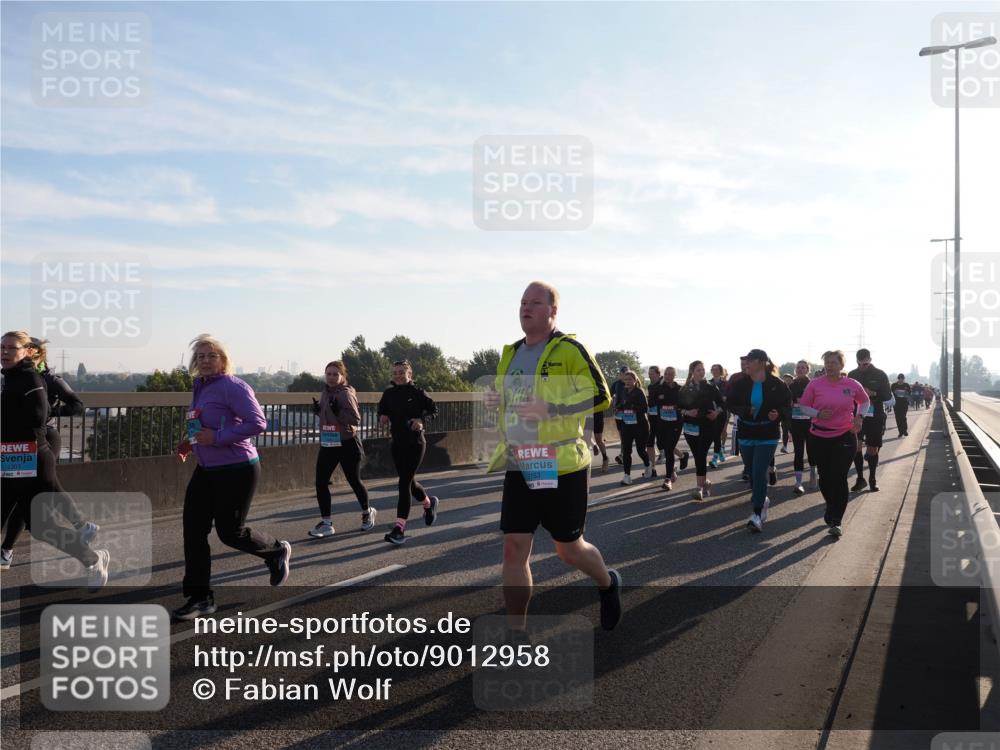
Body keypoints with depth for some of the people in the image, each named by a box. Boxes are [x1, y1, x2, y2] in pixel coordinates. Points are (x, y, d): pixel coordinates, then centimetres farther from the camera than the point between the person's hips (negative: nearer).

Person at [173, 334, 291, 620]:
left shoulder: (233, 387, -16)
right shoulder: (199, 388, 12)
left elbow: (257, 423, -23)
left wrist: (216, 437, -24)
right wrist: (191, 442, 8)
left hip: (237, 470, -8)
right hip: (206, 470, 8)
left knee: (230, 532, -1)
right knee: (193, 530, 1)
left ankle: (277, 551, 29)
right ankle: (200, 597, 10)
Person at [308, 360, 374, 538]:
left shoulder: (346, 393, -14)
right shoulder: (325, 393, 7)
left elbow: (356, 420, -18)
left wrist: (338, 411, -31)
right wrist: (317, 410, 1)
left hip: (347, 443, -6)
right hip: (327, 444, 6)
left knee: (354, 481, 10)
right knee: (320, 482, -2)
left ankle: (367, 512, 35)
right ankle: (326, 523, 7)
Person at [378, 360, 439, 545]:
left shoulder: (417, 392, -7)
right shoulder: (388, 393, 5)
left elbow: (433, 410, -2)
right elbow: (382, 410, 16)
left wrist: (422, 420, -20)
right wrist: (382, 417, -7)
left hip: (415, 443, -6)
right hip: (397, 443, 6)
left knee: (404, 482, -12)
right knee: (409, 482, 17)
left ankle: (399, 528, -12)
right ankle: (429, 503, 48)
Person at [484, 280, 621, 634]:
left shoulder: (569, 349, -9)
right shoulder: (510, 353, 12)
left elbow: (600, 395, -13)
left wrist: (550, 410, -24)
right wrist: (495, 399, 2)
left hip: (561, 466, -5)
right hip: (519, 467, 6)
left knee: (569, 549, 8)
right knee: (514, 548, 0)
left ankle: (608, 583, 41)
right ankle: (517, 635, 10)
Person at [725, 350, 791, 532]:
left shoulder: (776, 384, -8)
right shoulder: (741, 383, -1)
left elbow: (787, 404, 2)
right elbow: (730, 403, 2)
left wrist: (778, 413, -19)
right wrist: (745, 410, -16)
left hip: (768, 436, -4)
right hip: (746, 435, 4)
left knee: (759, 472, -14)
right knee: (753, 472, 14)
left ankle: (757, 514, -13)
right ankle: (762, 500, 39)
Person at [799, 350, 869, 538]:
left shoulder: (852, 385, -1)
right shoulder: (815, 384, -3)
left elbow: (865, 401, 17)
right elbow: (803, 405, 3)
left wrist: (859, 416, 0)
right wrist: (818, 414, -15)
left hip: (845, 437, -1)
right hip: (819, 437, 2)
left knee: (839, 479, -9)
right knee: (825, 477, 11)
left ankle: (836, 522, -5)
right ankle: (832, 509, 37)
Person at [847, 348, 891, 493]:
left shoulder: (880, 375, -1)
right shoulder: (852, 375, 4)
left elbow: (888, 396, -3)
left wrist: (873, 394, -19)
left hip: (875, 417, -1)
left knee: (873, 449, 5)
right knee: (855, 446, -10)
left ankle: (872, 479, 20)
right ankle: (860, 478, 1)